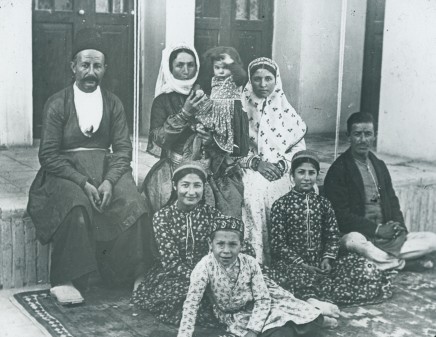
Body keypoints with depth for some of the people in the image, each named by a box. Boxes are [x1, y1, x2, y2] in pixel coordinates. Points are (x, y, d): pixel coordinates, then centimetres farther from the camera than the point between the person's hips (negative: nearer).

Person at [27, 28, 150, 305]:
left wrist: (109, 181, -17)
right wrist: (83, 182, -19)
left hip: (107, 170, 3)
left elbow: (123, 148, 3)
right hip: (66, 171, -3)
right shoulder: (57, 104, 0)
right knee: (75, 206, -35)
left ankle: (136, 279, -14)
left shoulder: (113, 104, 10)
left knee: (133, 204, -25)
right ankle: (65, 281, -27)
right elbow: (49, 155, -6)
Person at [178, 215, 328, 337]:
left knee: (310, 319, -12)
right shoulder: (204, 267, -25)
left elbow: (262, 299, -16)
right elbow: (191, 305, -26)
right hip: (236, 315, -2)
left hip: (258, 307, 3)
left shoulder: (250, 263, -18)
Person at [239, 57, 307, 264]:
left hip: (281, 179, 1)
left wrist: (282, 164, -8)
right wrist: (256, 162, -11)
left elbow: (299, 147, 10)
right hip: (251, 179, -1)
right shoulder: (241, 108, 6)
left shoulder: (286, 111, 12)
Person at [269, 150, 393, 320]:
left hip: (320, 262, 6)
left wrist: (327, 259, -8)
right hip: (291, 262, -5)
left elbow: (333, 236, 11)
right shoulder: (281, 204, -2)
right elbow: (277, 243, -6)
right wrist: (301, 264, -16)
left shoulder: (323, 203, 10)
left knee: (365, 268, -18)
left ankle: (313, 298, -30)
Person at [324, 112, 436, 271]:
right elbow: (342, 215, -11)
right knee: (354, 241, -40)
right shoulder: (338, 170, -5)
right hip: (358, 233, -5)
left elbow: (392, 202, 19)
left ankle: (382, 258, -20)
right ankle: (404, 262, -21)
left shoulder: (379, 166, 17)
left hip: (387, 234, 6)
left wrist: (398, 225, -3)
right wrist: (376, 229, -17)